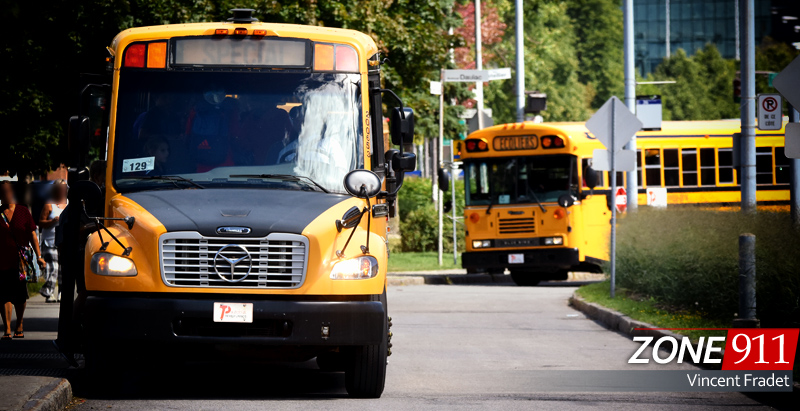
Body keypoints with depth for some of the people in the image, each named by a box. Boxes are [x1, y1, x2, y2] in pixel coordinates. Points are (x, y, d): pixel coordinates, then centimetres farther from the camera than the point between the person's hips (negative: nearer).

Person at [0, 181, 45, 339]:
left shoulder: (23, 211, 6)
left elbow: (32, 235, 7)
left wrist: (38, 256, 1)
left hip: (21, 261, 1)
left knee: (20, 296, 5)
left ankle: (19, 325, 24)